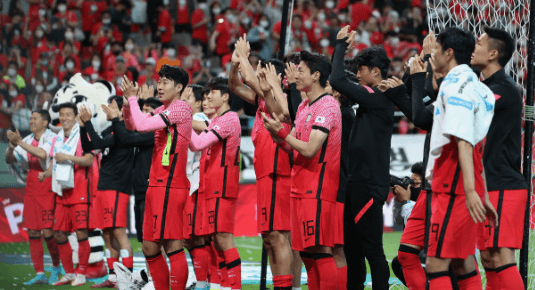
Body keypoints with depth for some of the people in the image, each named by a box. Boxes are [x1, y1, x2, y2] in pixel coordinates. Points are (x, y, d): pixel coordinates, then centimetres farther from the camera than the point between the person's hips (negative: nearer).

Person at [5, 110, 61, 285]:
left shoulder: (52, 139, -7)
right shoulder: (28, 140, 12)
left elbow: (43, 154, -26)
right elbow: (9, 160, 13)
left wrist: (20, 142, -25)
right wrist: (12, 146, -8)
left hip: (47, 190, -6)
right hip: (31, 190, 6)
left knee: (47, 232, -10)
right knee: (32, 232, 1)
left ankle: (56, 267, 11)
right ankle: (39, 274, 5)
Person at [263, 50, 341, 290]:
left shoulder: (327, 106, -13)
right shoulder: (304, 106, 17)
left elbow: (310, 149, -19)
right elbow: (292, 147, 17)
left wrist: (281, 132, -13)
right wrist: (277, 135, -1)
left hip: (317, 189, -10)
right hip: (300, 188, 10)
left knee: (320, 250, -11)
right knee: (305, 252, 10)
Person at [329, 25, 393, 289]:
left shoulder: (379, 97, -13)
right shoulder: (371, 98, 15)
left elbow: (337, 81, -17)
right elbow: (338, 82, 25)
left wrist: (342, 45, -8)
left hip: (369, 185, -10)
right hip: (358, 181, 10)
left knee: (372, 248, -10)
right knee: (352, 246, 14)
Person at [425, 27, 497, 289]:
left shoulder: (455, 86, -12)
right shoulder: (475, 86, 20)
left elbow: (463, 142, -22)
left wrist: (470, 191, -30)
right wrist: (483, 195, 24)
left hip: (452, 188, -10)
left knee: (435, 265, -12)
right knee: (463, 265, 11)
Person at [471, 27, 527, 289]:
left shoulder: (504, 89, -13)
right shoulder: (489, 88, 18)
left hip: (503, 188, -10)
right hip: (490, 188, 10)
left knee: (500, 259, -13)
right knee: (489, 259, 10)